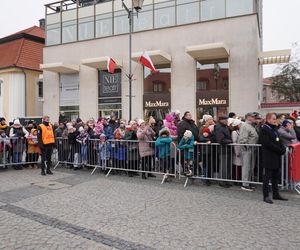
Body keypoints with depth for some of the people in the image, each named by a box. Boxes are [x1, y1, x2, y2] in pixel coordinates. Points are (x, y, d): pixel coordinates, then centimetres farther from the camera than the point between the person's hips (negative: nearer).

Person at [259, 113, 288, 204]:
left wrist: (283, 149, -1)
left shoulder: (275, 129, 17)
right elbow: (268, 144, -18)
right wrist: (280, 150, -14)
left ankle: (276, 194, 24)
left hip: (277, 157, 9)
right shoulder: (264, 130, -11)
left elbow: (279, 141, 17)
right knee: (267, 177, -2)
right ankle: (266, 196, 4)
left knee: (275, 177, 14)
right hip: (269, 158, -8)